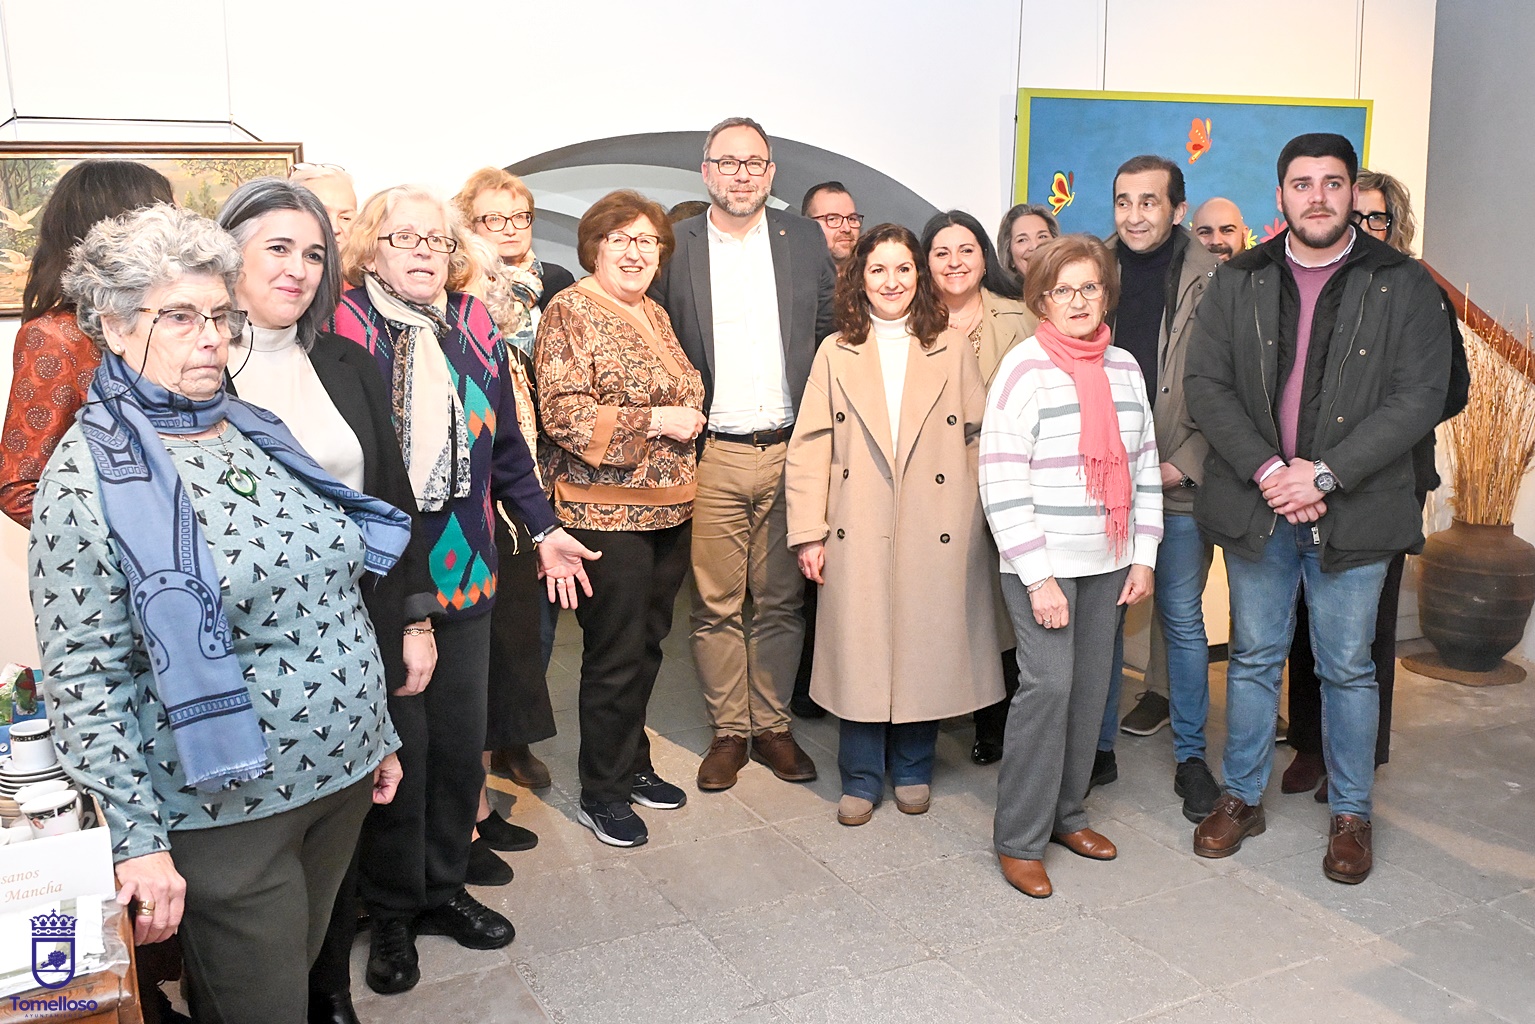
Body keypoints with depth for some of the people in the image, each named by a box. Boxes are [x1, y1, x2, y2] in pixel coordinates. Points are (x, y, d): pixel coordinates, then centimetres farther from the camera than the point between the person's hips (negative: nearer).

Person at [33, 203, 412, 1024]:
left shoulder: (257, 434, 6)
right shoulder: (88, 475, -13)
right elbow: (84, 678, -15)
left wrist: (376, 733, 13)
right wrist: (136, 840, -17)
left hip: (342, 773, 6)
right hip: (226, 809, -6)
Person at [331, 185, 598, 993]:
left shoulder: (474, 328, 9)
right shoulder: (342, 329, -7)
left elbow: (505, 443, 15)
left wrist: (544, 529, 14)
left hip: (462, 570, 5)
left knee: (460, 738, 12)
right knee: (397, 744, 3)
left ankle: (443, 887, 32)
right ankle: (391, 911, 24)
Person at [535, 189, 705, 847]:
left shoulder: (655, 315, 15)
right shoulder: (569, 311, -8)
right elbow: (562, 413, -17)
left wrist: (690, 419, 8)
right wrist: (656, 422, -18)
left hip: (668, 507, 7)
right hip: (606, 511, -7)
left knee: (647, 644, 15)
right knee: (616, 654, 0)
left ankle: (633, 762, 31)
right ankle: (601, 792, 16)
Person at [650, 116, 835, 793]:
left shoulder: (804, 241, 7)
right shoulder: (673, 247, 2)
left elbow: (835, 338, 10)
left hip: (790, 452, 2)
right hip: (711, 457, -1)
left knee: (782, 602, 10)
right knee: (715, 604, 5)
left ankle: (772, 725, 24)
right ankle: (728, 732, 20)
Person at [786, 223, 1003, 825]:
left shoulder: (952, 350, 7)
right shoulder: (836, 353, 7)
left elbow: (980, 438, 6)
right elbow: (810, 447, 2)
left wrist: (983, 523, -2)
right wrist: (808, 533, -4)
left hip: (937, 535, 0)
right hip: (858, 536, 0)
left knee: (925, 649, 6)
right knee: (859, 654, 2)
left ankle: (913, 768, 26)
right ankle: (861, 779, 18)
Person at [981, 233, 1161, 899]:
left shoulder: (1124, 366, 9)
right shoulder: (1024, 368, -9)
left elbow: (1145, 464, 14)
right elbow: (1001, 480, -13)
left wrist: (1144, 556, 8)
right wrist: (1038, 577, -16)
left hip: (1107, 560, 6)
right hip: (1042, 561, -6)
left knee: (1091, 684, 10)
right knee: (1049, 684, -10)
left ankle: (1066, 813, 27)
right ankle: (1019, 840, 3)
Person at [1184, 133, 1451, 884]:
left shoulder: (1404, 287, -1)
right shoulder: (1237, 284, 5)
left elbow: (1419, 397, -8)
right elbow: (1206, 385, -1)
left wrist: (1323, 472, -16)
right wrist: (1265, 470, -15)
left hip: (1354, 511, -1)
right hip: (1255, 506, 2)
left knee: (1348, 668, 9)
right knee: (1254, 658, 12)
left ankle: (1351, 814, 25)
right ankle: (1242, 797, 27)